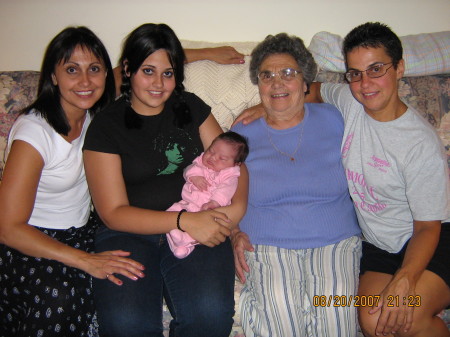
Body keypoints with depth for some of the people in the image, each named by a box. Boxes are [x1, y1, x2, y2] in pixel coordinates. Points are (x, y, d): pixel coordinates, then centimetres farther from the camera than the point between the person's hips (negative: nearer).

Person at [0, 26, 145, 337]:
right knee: (60, 297, -32)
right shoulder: (35, 131, -20)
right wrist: (86, 260, -25)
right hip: (30, 244, -5)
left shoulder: (94, 113, -2)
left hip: (80, 233, 6)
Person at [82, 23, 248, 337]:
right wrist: (183, 220, -17)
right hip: (130, 232, -1)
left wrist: (238, 206, -11)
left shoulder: (190, 107, 12)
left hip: (198, 227, 2)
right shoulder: (105, 126, 0)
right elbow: (113, 213, -5)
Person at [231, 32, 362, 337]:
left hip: (335, 242, 1)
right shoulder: (241, 134, 8)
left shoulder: (333, 120, 9)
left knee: (335, 299, -27)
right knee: (277, 302, -28)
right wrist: (235, 234, -3)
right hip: (266, 246, 0)